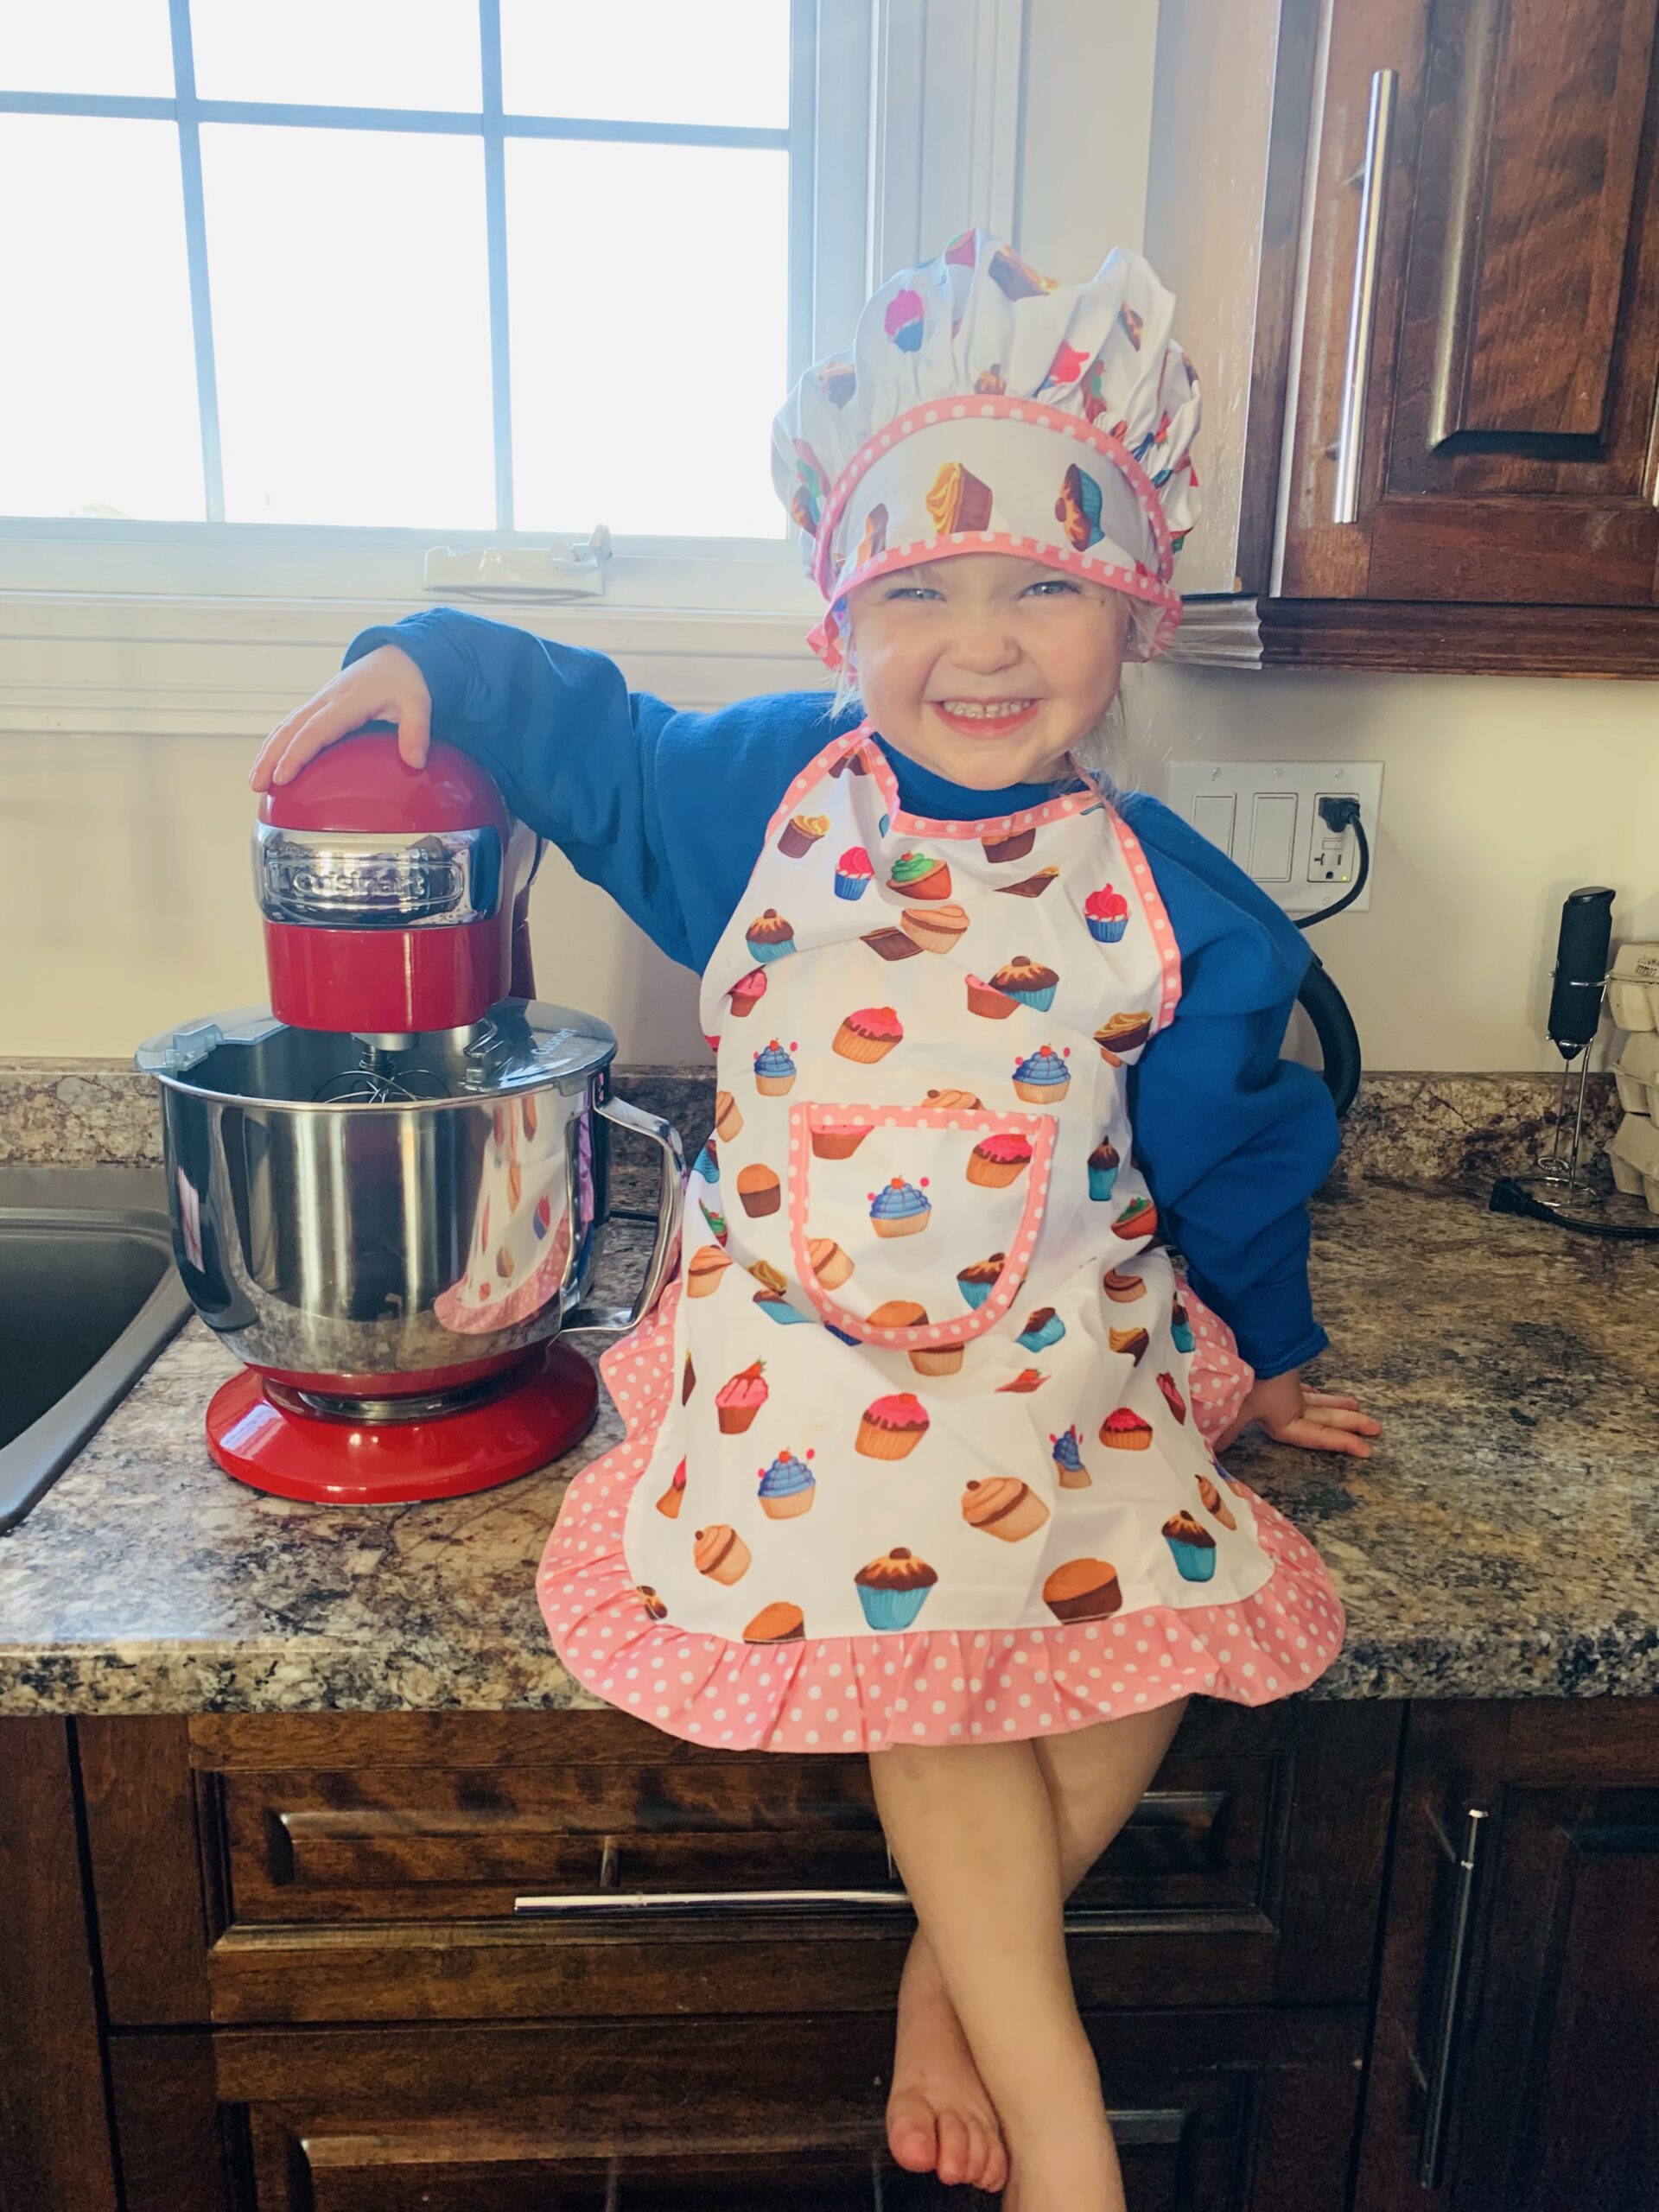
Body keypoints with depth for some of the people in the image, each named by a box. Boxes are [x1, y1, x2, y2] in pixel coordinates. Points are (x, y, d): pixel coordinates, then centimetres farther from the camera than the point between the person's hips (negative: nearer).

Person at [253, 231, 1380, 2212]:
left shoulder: (1179, 910, -4)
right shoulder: (763, 790, -3)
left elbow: (1234, 1166, 10)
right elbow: (586, 737, 18)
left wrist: (1269, 1358, 20)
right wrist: (421, 664, 6)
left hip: (1069, 1367, 2)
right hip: (811, 1362, -1)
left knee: (1142, 1666, -15)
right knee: (930, 1669, -19)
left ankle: (959, 1969, 15)